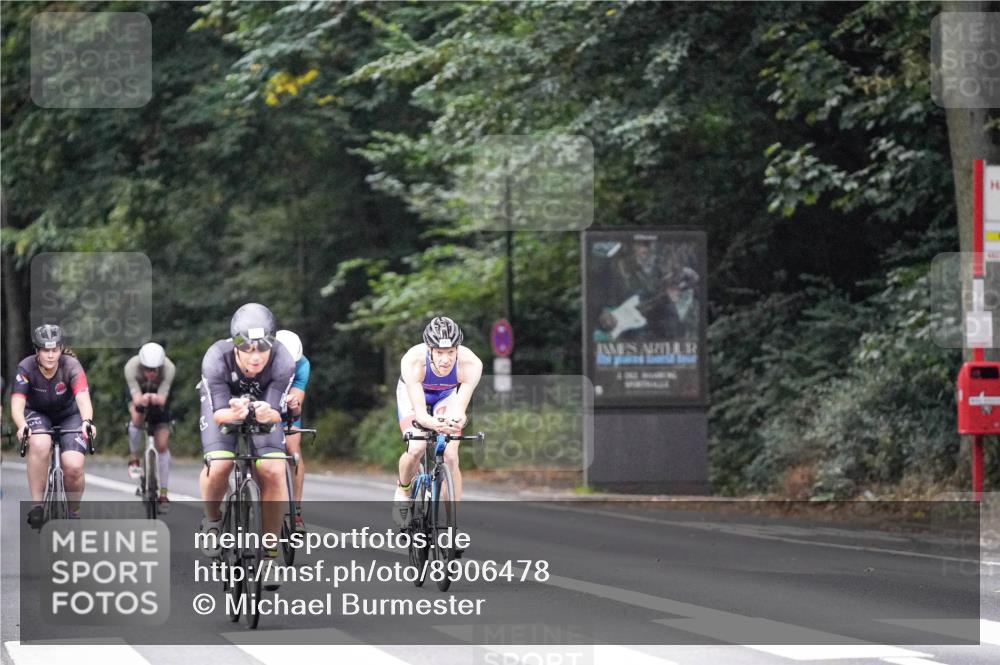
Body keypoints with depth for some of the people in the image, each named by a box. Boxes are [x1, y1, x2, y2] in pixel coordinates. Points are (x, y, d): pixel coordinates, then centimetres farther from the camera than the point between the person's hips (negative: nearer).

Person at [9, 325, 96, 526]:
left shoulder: (71, 367, -26)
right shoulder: (26, 368, -24)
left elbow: (83, 398, -40)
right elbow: (17, 404, -33)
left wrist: (87, 422, -60)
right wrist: (22, 426, -55)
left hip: (69, 416, 0)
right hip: (37, 414, 0)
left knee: (74, 467, -23)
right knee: (39, 445, -35)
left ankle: (73, 512, 6)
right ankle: (37, 505, -23)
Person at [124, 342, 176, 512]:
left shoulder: (169, 368, -36)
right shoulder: (131, 367, -37)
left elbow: (163, 398, -40)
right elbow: (136, 398, -41)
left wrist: (157, 399, -63)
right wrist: (141, 400, -64)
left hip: (159, 395, 0)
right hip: (137, 391, 0)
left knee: (162, 445, -7)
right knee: (137, 418, -33)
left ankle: (163, 494, 1)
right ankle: (134, 460, -8)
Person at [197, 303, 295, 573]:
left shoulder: (283, 363, -34)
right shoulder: (216, 359, -36)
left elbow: (277, 413, -31)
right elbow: (218, 413, -33)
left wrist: (267, 414, -55)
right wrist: (234, 414, -56)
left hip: (262, 407, 1)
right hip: (223, 402, -1)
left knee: (274, 471, -19)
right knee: (219, 465, -26)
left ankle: (270, 552, -3)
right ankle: (212, 521, 6)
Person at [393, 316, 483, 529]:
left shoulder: (470, 364, -38)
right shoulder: (413, 361, -41)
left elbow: (460, 407, -42)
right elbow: (419, 412, -43)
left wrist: (456, 420, -66)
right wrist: (434, 424, -65)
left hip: (447, 395, 1)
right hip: (412, 392, -1)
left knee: (451, 457, -15)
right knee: (416, 449, -24)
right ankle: (403, 490, 8)